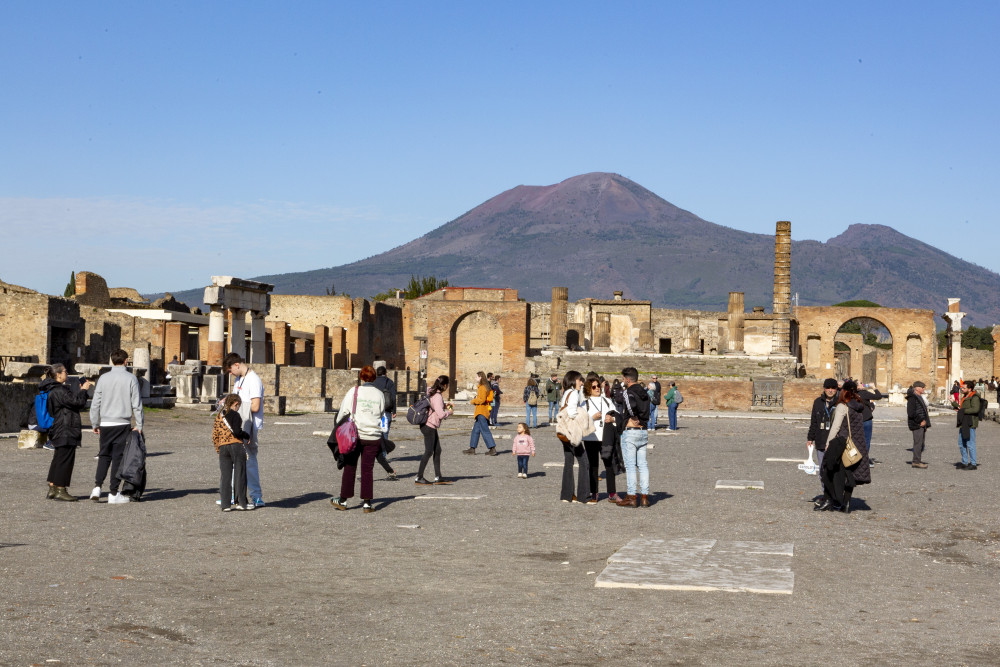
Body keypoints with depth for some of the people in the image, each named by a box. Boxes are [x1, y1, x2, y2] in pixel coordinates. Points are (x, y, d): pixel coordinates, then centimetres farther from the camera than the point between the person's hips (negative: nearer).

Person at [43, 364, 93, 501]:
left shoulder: (56, 389, 17)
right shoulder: (58, 391, -17)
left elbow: (73, 400, 21)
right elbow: (76, 402, -20)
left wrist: (81, 390, 13)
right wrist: (83, 390, -5)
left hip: (58, 431, 11)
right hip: (65, 431, -11)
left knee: (58, 459, 14)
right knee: (65, 459, -7)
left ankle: (52, 489, 17)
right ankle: (60, 490, -5)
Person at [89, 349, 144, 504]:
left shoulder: (103, 378, 2)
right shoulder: (131, 379, -4)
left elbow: (95, 403, 4)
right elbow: (136, 404, -4)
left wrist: (95, 424, 13)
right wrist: (139, 425, 2)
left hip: (106, 424, 2)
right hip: (123, 424, -2)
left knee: (104, 455, 14)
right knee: (118, 457, 2)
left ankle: (97, 486, 1)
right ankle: (113, 493, 3)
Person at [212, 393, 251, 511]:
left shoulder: (218, 416, 14)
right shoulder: (235, 415, -6)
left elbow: (214, 435, 14)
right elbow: (236, 431, -18)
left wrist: (218, 449, 21)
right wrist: (247, 435, -2)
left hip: (222, 447, 5)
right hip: (236, 445, -5)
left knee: (225, 475, 6)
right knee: (239, 474, 4)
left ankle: (226, 504, 4)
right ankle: (241, 502, 6)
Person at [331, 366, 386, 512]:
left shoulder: (354, 392, -6)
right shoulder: (379, 394, 1)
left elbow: (343, 412, -4)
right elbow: (381, 414, 8)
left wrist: (339, 425, 10)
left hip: (354, 435, -2)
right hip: (373, 436, 2)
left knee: (349, 468, 9)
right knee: (367, 470, 7)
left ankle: (343, 500, 15)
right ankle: (367, 503, 6)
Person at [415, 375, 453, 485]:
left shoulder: (431, 392, 9)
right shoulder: (437, 396, -20)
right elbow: (441, 414, -25)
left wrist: (444, 406, 13)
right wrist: (449, 412, -6)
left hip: (431, 426, 10)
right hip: (429, 426, -10)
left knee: (437, 451, 12)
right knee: (428, 452, -4)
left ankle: (438, 477, 16)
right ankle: (419, 477, 1)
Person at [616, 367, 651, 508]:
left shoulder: (628, 392, -12)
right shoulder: (644, 393, 13)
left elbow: (631, 404, -32)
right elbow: (646, 412, 14)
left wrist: (634, 417, -15)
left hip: (630, 432, -7)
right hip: (643, 432, 7)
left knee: (630, 465, -2)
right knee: (642, 465, 9)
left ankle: (631, 497, 0)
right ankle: (644, 497, 10)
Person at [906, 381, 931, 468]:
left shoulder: (920, 397, 19)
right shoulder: (912, 398, -13)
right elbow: (911, 413, -20)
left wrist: (926, 421, 17)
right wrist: (920, 421, -17)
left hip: (922, 424, 10)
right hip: (917, 425, -10)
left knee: (921, 442, 12)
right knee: (918, 442, -10)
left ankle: (918, 460, 18)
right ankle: (916, 461, -8)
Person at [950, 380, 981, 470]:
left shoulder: (974, 397, -12)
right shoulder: (965, 397, 17)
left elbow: (975, 409, -25)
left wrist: (963, 411, -18)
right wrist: (953, 402, 16)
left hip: (970, 424, -10)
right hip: (963, 424, 10)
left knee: (970, 444, -5)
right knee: (961, 444, 13)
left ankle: (973, 464, 2)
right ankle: (965, 462, 22)